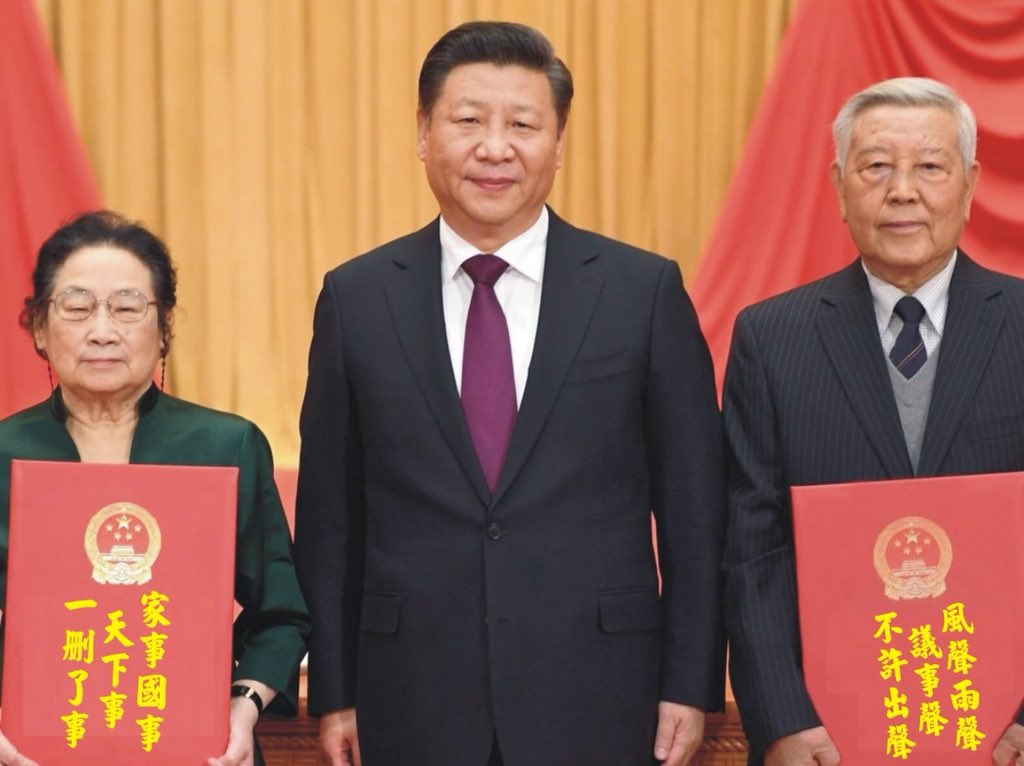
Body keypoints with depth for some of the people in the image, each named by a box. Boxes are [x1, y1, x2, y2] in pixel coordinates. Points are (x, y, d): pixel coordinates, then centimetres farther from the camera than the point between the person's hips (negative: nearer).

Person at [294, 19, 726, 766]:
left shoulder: (645, 291, 0)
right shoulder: (356, 298, 3)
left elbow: (694, 510, 2)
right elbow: (330, 518, 6)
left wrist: (690, 686, -1)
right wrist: (333, 695, 4)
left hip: (596, 702, -1)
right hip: (413, 705, 1)